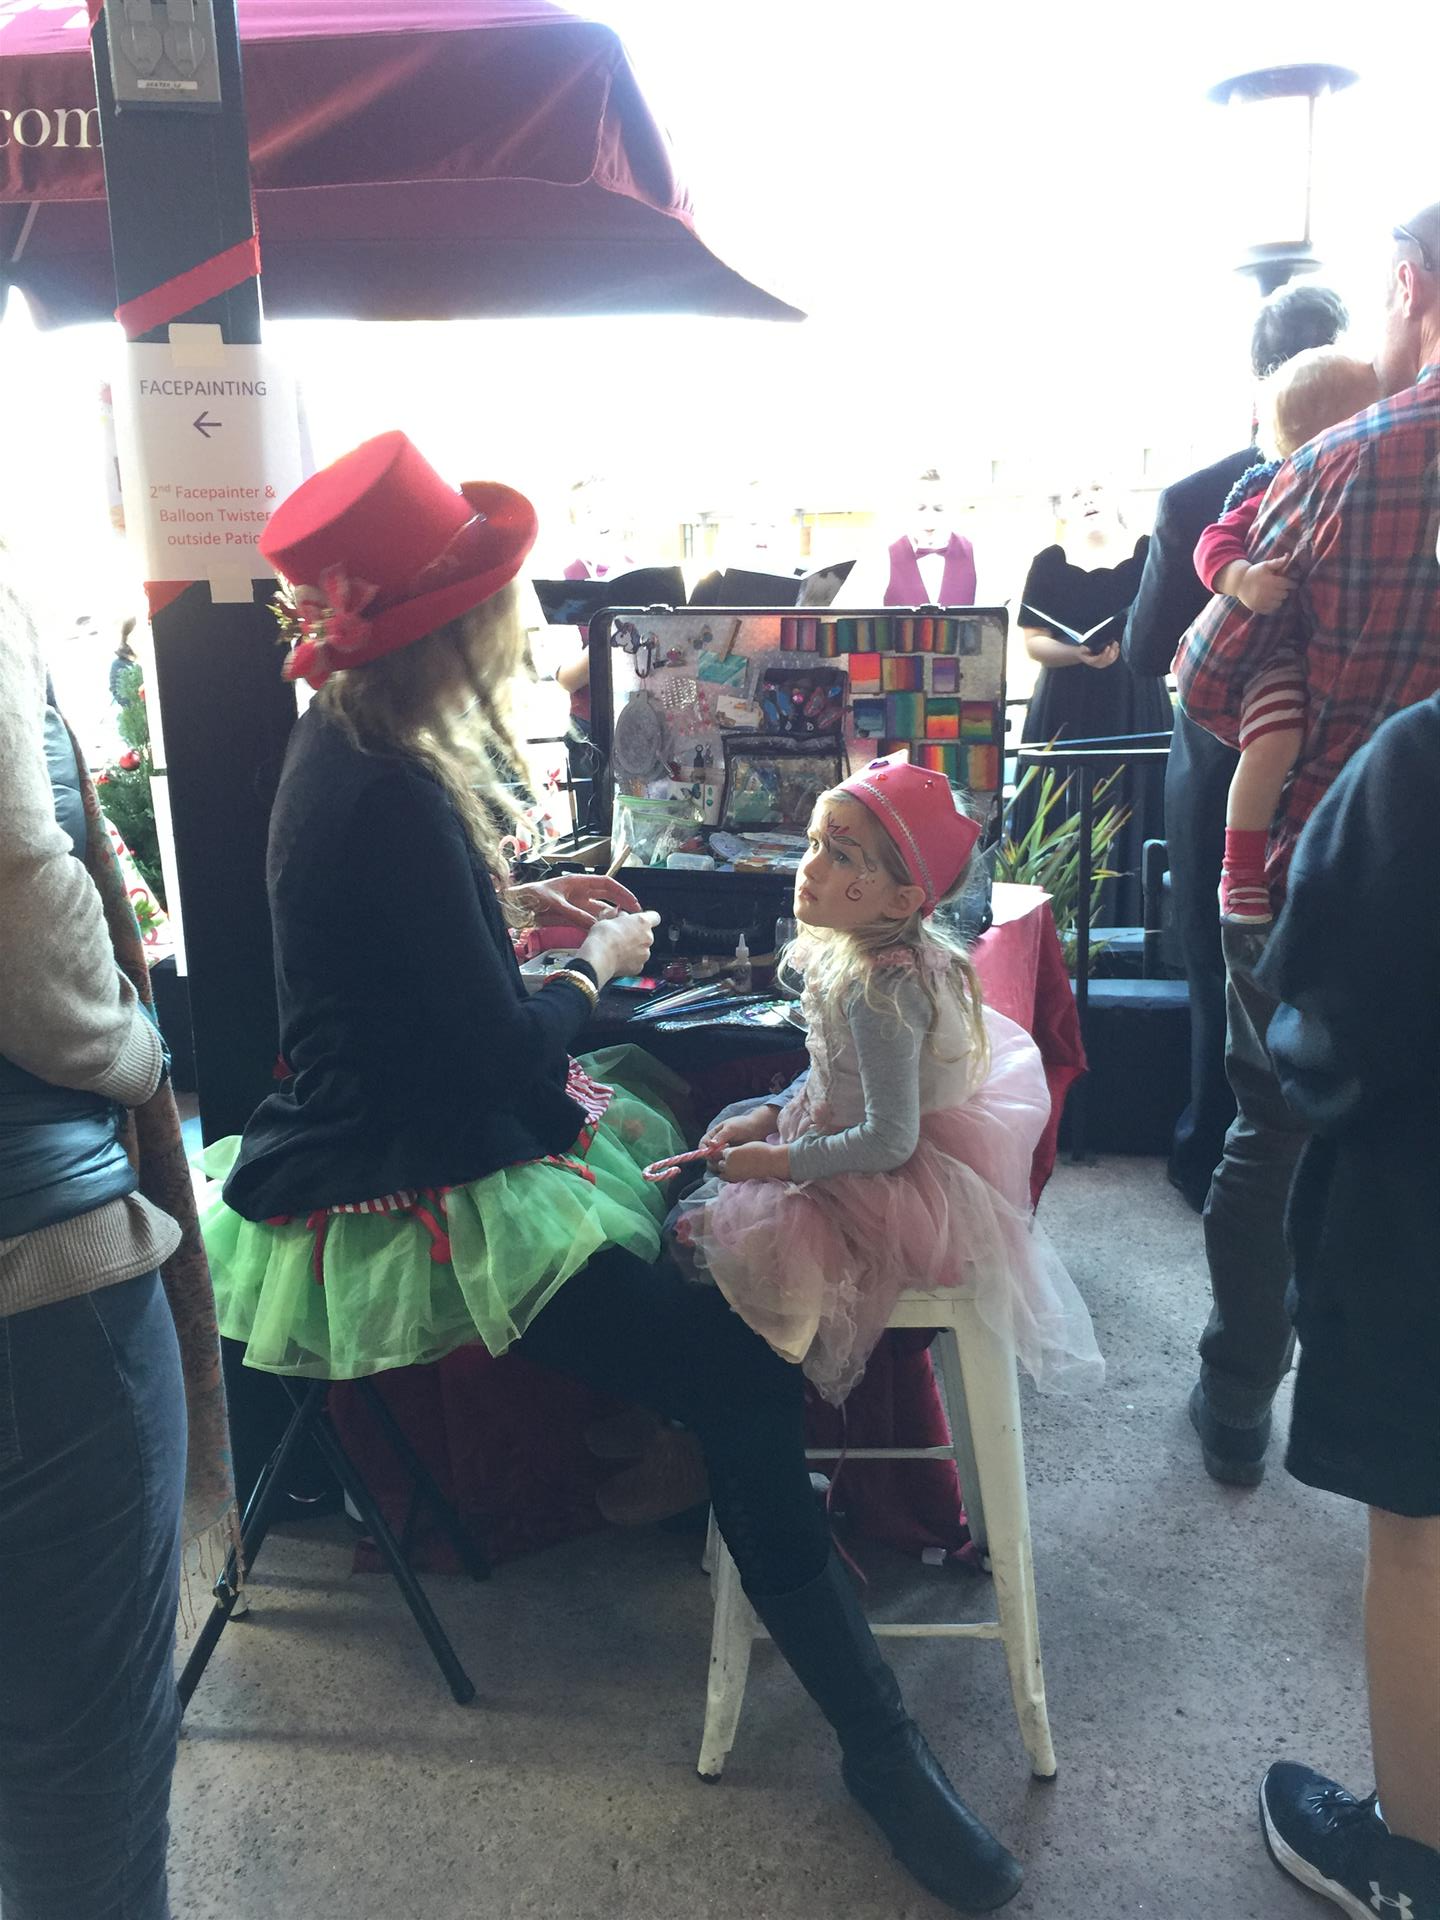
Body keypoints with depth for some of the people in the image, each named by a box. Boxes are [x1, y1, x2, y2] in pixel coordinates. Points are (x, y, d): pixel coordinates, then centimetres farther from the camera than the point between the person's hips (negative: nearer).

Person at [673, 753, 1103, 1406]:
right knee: (727, 1125, 23)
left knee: (697, 1225, -4)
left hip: (894, 1183, -10)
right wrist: (771, 1116, 3)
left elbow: (888, 1141, -30)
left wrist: (776, 1162, -21)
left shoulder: (879, 989, -33)